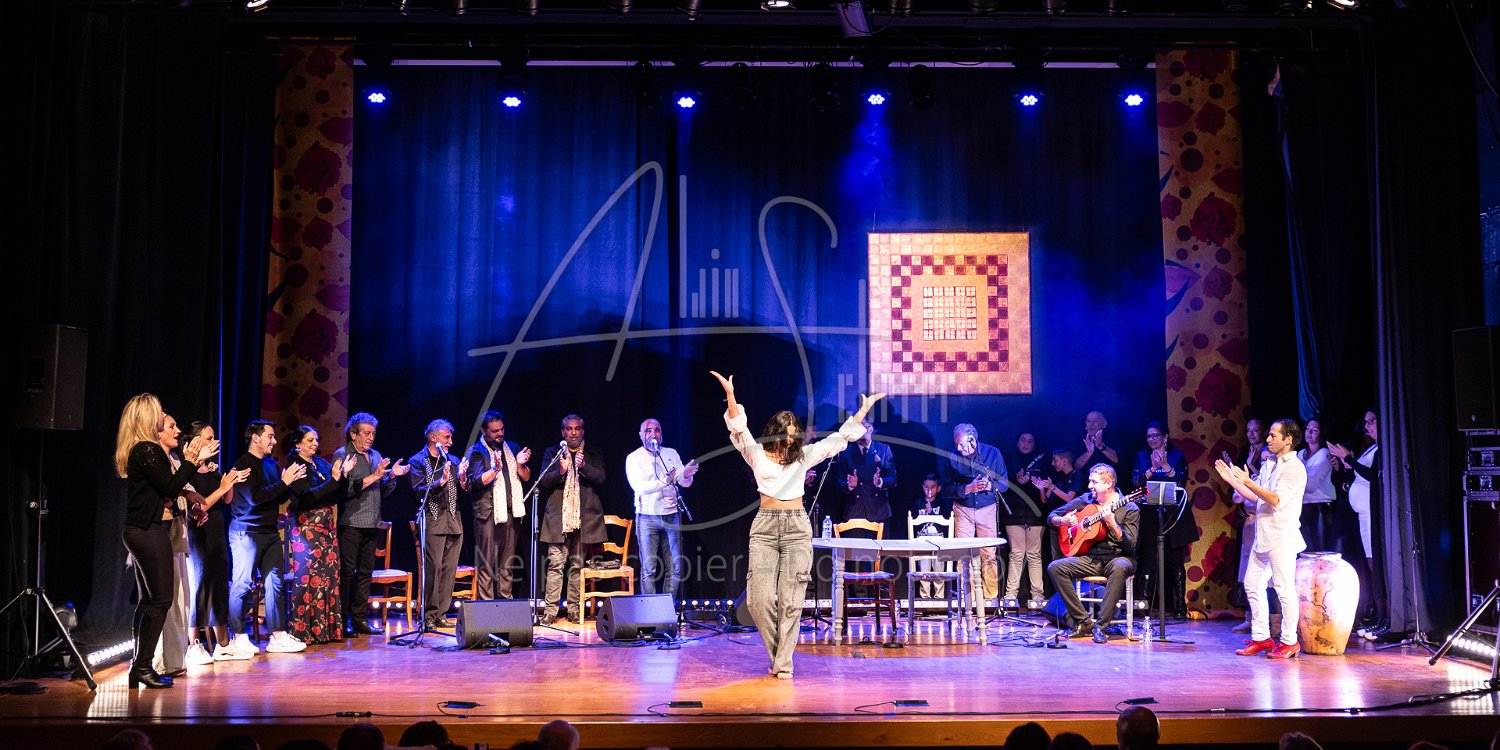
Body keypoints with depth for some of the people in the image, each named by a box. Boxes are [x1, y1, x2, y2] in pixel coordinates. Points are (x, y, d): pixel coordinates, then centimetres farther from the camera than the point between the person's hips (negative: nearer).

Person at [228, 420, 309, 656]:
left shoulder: (271, 464, 14)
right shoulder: (243, 465, -9)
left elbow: (281, 498, 15)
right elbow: (255, 497, -21)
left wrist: (291, 480, -3)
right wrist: (284, 482, -18)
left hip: (270, 532, 8)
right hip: (247, 532, -8)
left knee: (274, 583, 7)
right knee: (242, 585, -5)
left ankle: (278, 636, 11)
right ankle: (239, 638, 1)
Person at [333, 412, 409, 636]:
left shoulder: (376, 456, 17)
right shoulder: (341, 455, -3)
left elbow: (383, 491, 18)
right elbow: (344, 488, -15)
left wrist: (392, 476, 0)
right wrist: (372, 477, -17)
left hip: (372, 524, 7)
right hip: (350, 523, -6)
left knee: (365, 572, 8)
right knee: (347, 572, -5)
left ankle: (360, 619, 13)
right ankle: (343, 621, -2)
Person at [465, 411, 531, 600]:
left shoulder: (512, 448, 16)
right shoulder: (476, 451, 0)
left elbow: (526, 477, 14)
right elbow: (477, 481, -11)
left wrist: (520, 464, -6)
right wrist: (495, 469, -27)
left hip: (510, 513, 5)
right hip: (488, 514, -5)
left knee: (507, 565, 9)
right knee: (486, 565, -5)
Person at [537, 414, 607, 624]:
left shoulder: (594, 453, 12)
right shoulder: (552, 453, 12)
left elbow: (600, 479, 0)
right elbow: (543, 482, 3)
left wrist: (584, 466, -17)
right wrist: (560, 471, -15)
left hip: (584, 518, 1)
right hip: (558, 517, 0)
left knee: (577, 565, 4)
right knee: (555, 563, -7)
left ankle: (574, 609, 10)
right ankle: (550, 610, -6)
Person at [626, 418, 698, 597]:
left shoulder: (671, 454, 11)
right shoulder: (634, 458, -1)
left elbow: (685, 483, 8)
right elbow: (639, 487, -14)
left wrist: (686, 475, -16)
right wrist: (665, 482, -27)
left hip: (671, 515, 4)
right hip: (647, 517, -4)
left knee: (675, 568, 3)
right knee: (649, 569, -5)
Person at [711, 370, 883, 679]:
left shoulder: (804, 455, 12)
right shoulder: (757, 454, 7)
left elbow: (840, 437, 15)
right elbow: (739, 428, -8)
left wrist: (864, 409, 14)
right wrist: (730, 394, -22)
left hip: (797, 528, 1)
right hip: (764, 528, -1)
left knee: (790, 599, -4)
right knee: (760, 598, -7)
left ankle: (783, 663, 1)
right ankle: (779, 653, 12)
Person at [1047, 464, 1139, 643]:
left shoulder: (1129, 508, -5)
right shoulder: (1085, 499, 7)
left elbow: (1130, 545, -14)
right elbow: (1052, 516, 12)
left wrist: (1112, 524, -28)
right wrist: (1063, 521, -10)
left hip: (1118, 557, -4)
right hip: (1091, 558, 4)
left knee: (1119, 568, -40)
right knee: (1055, 567, -19)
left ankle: (1100, 626, -32)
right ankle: (1084, 622, -15)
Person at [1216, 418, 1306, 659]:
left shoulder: (1295, 468, -10)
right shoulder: (1269, 465, 17)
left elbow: (1276, 500, -20)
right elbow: (1255, 497, 19)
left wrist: (1247, 481, -22)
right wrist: (1232, 480, 12)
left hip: (1282, 537, -9)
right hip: (1263, 536, 9)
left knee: (1284, 588, -5)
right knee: (1253, 584, 10)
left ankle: (1289, 641, 3)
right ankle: (1261, 638, 18)